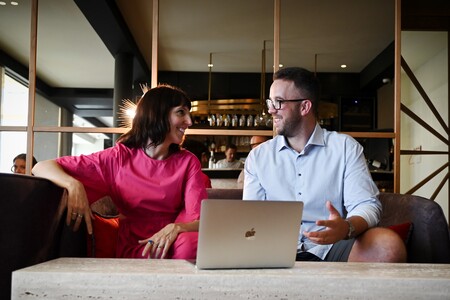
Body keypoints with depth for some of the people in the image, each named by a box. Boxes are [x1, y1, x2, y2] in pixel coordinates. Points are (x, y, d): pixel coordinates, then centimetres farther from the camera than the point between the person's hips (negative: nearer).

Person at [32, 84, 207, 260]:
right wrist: (73, 185, -26)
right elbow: (42, 167, -3)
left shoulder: (188, 162, 3)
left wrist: (175, 228, -31)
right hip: (132, 250, -2)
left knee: (190, 241, -35)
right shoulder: (118, 158, -1)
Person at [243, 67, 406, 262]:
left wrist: (346, 228, -27)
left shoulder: (345, 147, 7)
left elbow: (366, 205, -3)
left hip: (331, 248, -1)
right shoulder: (258, 156, 14)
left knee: (388, 245, -31)